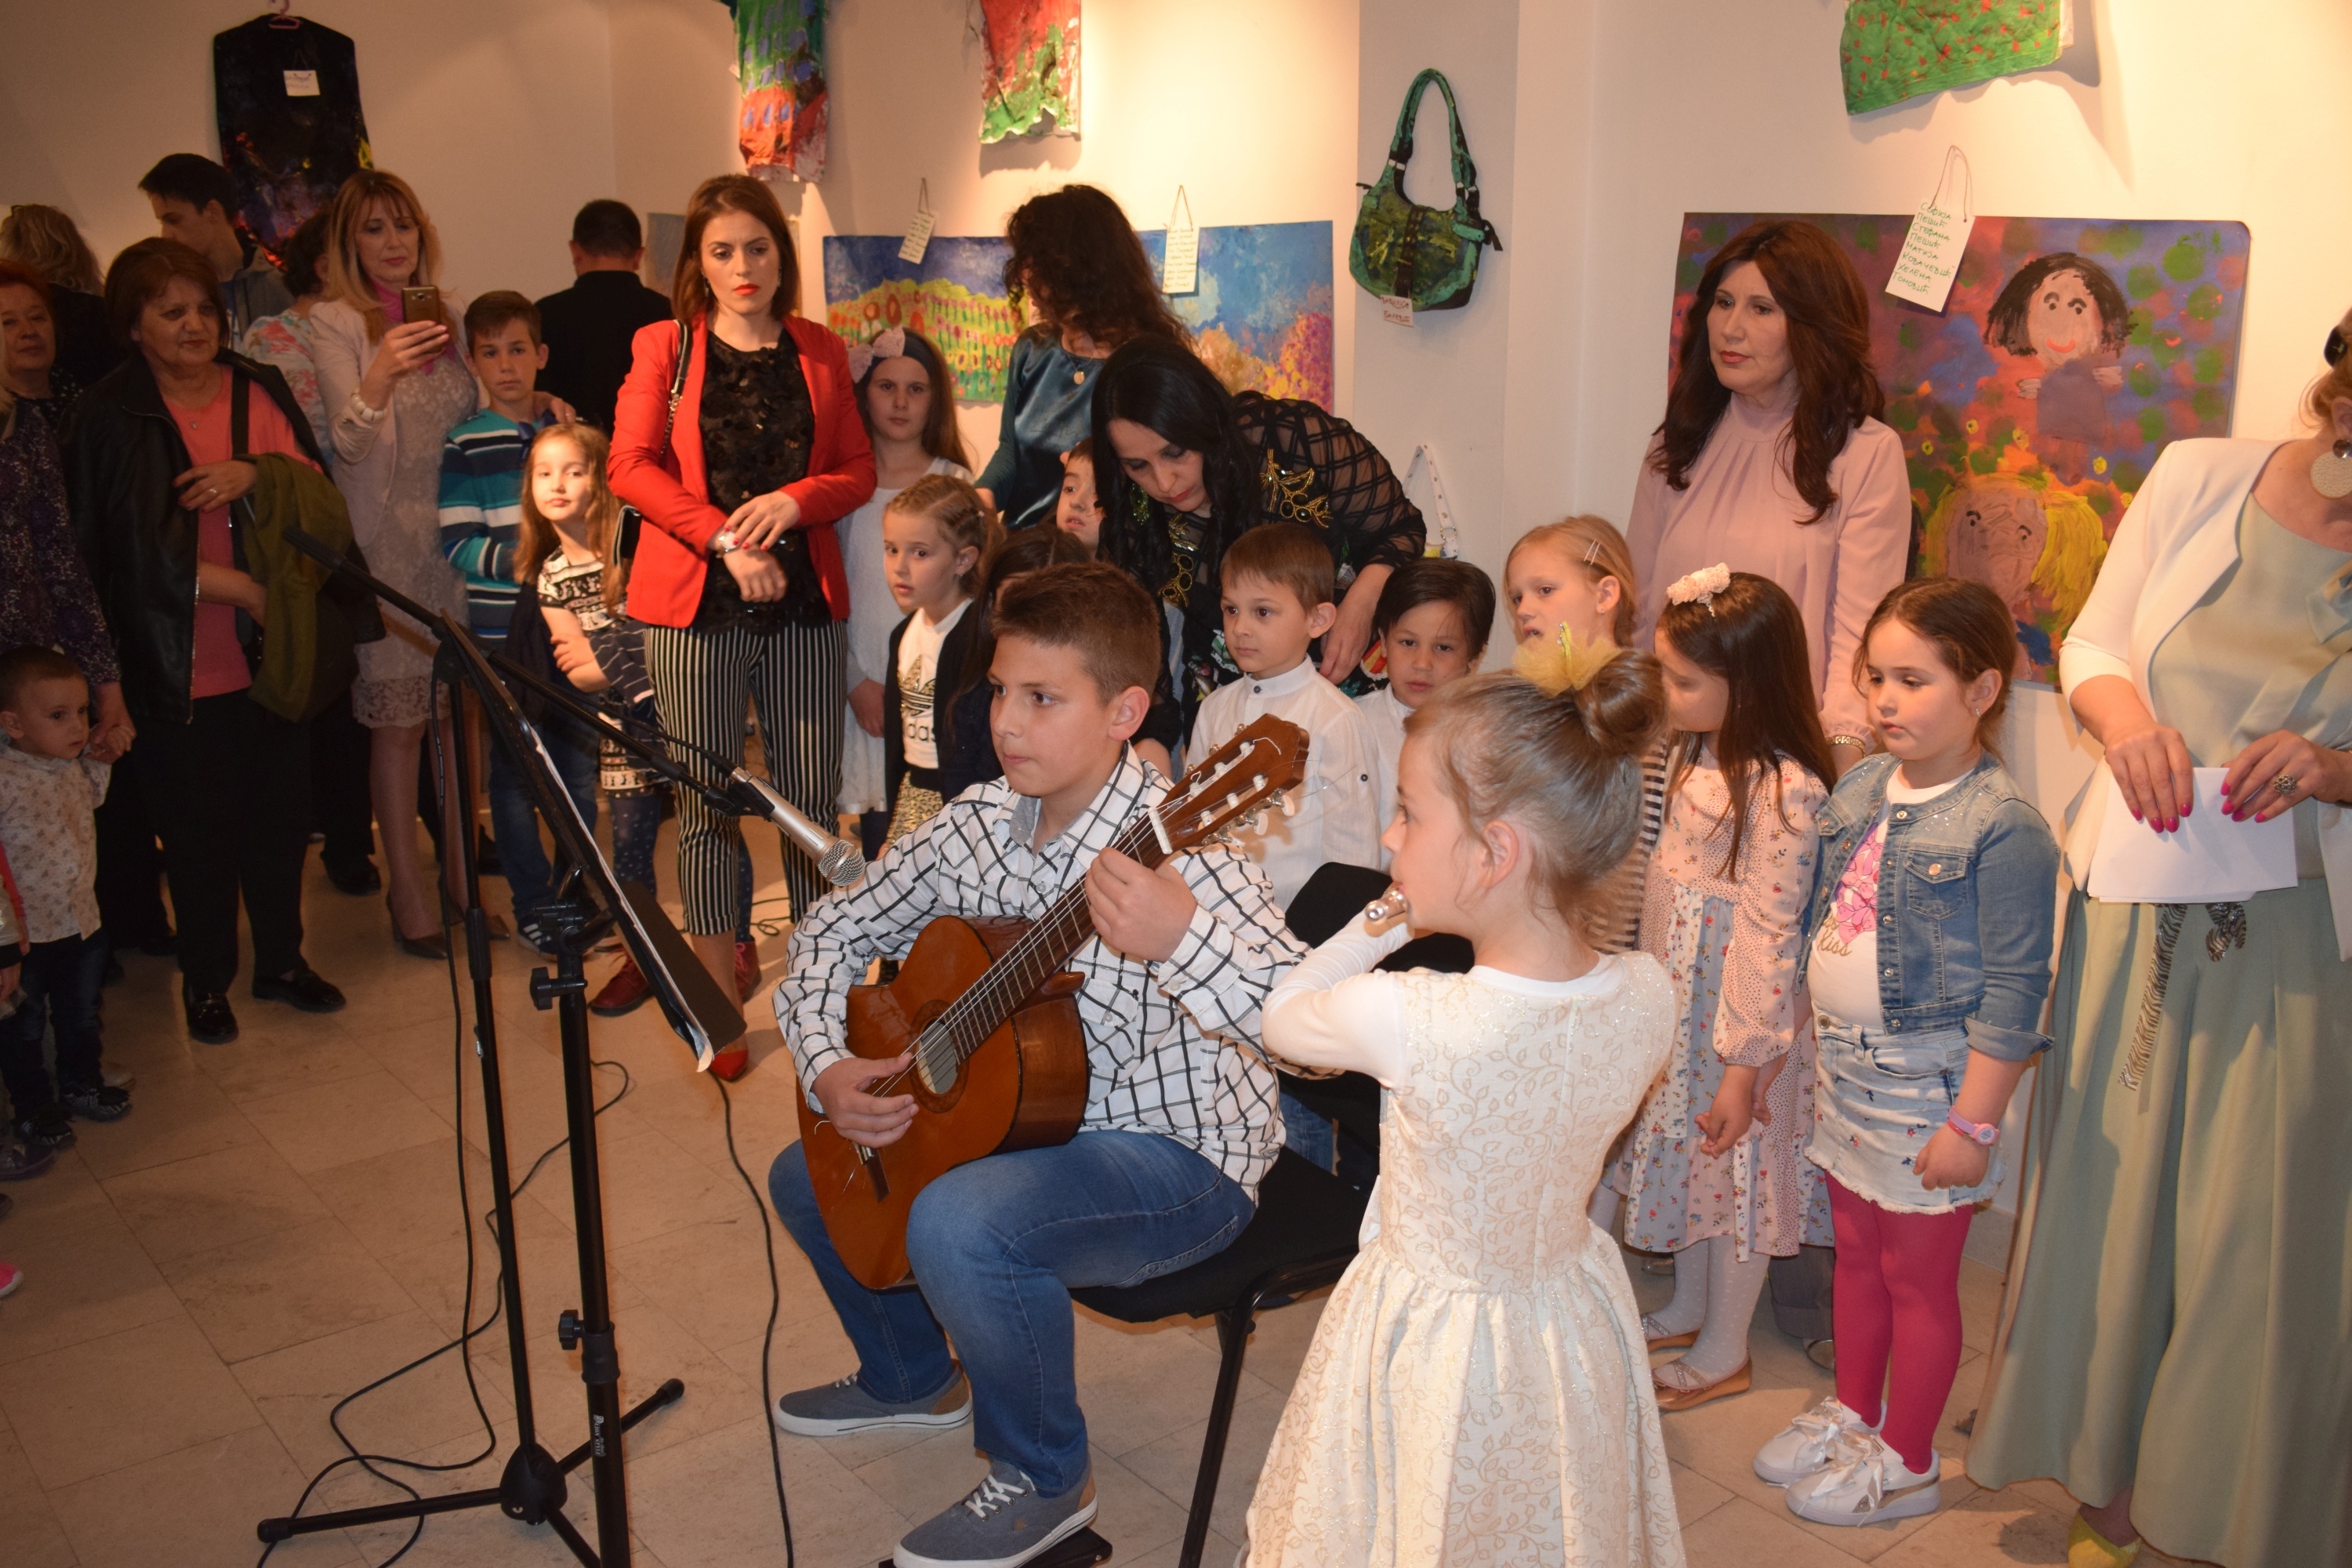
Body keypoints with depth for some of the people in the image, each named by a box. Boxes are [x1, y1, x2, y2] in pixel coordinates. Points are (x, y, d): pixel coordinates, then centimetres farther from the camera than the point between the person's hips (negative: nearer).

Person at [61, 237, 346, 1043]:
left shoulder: (260, 387, 7)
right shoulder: (108, 417, -5)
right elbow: (131, 548, -10)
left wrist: (253, 473, -18)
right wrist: (245, 589, -14)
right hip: (178, 666, -3)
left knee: (280, 810, 12)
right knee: (197, 825, 7)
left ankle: (281, 960, 29)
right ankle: (206, 978, 25)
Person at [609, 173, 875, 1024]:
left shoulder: (819, 351, 12)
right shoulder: (664, 347, 5)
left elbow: (859, 469, 10)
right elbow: (630, 466, -4)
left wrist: (793, 500, -11)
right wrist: (725, 540, -15)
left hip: (804, 603, 2)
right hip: (697, 605, -2)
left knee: (814, 801, 5)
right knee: (709, 804, 2)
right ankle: (719, 993, 14)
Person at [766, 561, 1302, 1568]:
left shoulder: (1174, 849, -26)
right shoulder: (978, 825, -4)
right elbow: (831, 933, 8)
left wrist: (1183, 939, -54)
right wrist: (828, 1069, -9)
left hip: (1179, 1156, -8)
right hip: (1028, 1122, 8)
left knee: (958, 1223, -32)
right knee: (806, 1175, 13)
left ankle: (1045, 1480, -3)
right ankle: (913, 1378, 38)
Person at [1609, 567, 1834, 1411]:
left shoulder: (1783, 793, -27)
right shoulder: (1698, 753, 1)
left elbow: (1770, 936, -25)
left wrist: (1744, 1066, -21)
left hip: (1740, 1009, -8)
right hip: (1679, 1000, 8)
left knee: (1738, 1171, 9)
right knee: (1689, 1155, 22)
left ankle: (1725, 1350, 27)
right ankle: (1689, 1307, 42)